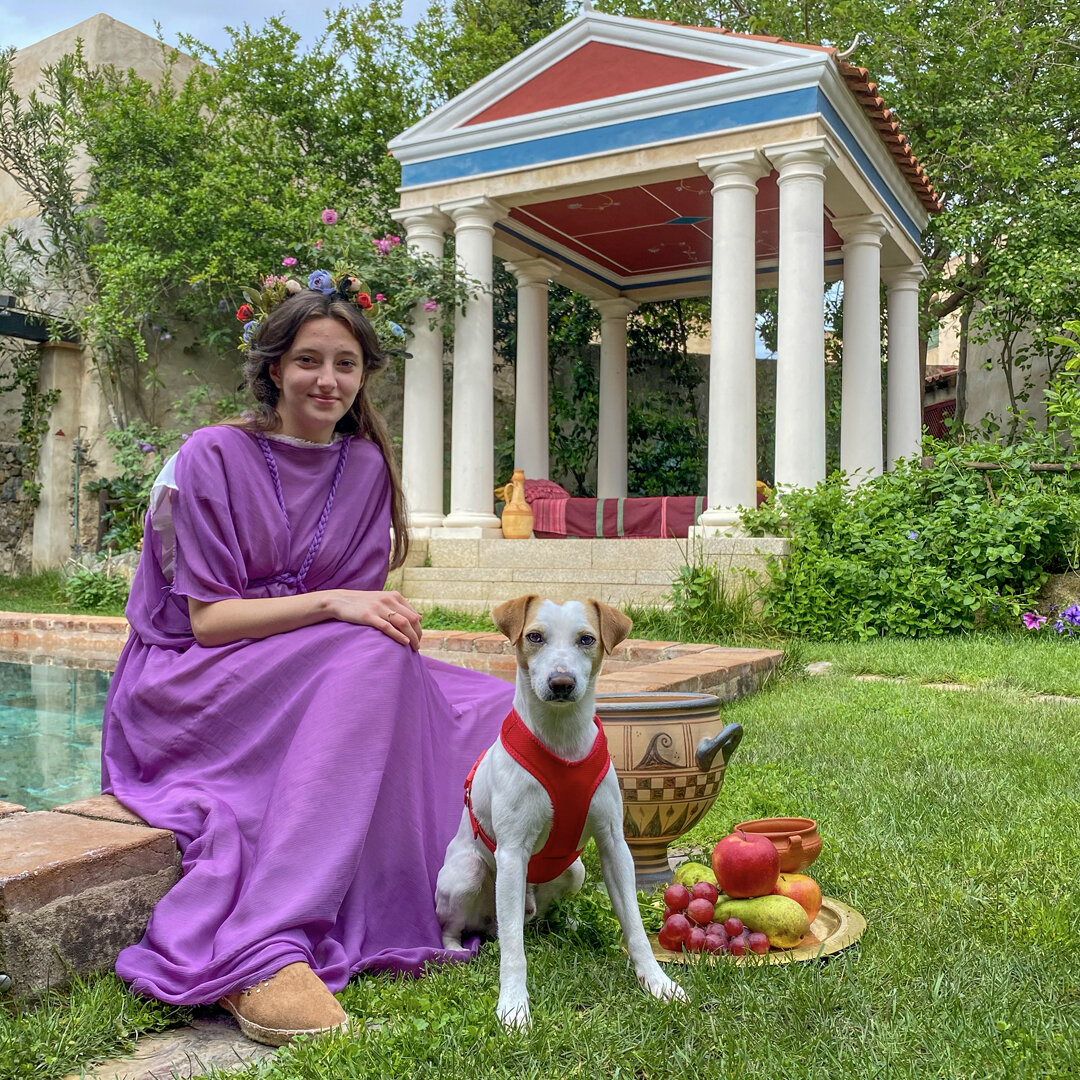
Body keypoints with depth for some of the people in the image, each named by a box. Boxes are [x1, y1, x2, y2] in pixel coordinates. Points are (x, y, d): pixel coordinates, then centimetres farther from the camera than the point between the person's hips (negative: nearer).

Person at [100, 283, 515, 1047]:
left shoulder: (365, 465, 6)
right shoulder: (213, 458, -8)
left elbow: (363, 605, 5)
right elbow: (206, 618, -14)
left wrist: (387, 618, -18)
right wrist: (329, 604, -26)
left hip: (328, 679, 5)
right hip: (189, 683, -5)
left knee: (494, 712, -15)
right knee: (369, 658, -35)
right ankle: (265, 952, -40)